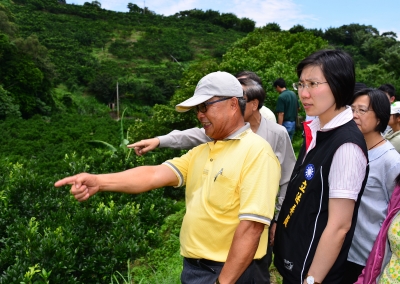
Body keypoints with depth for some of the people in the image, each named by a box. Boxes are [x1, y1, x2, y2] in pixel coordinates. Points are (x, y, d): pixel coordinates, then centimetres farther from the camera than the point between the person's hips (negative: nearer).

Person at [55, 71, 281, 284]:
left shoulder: (257, 153, -16)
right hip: (192, 266, 7)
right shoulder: (200, 152, 8)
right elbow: (155, 175, -5)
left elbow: (251, 226, -22)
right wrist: (99, 182, -18)